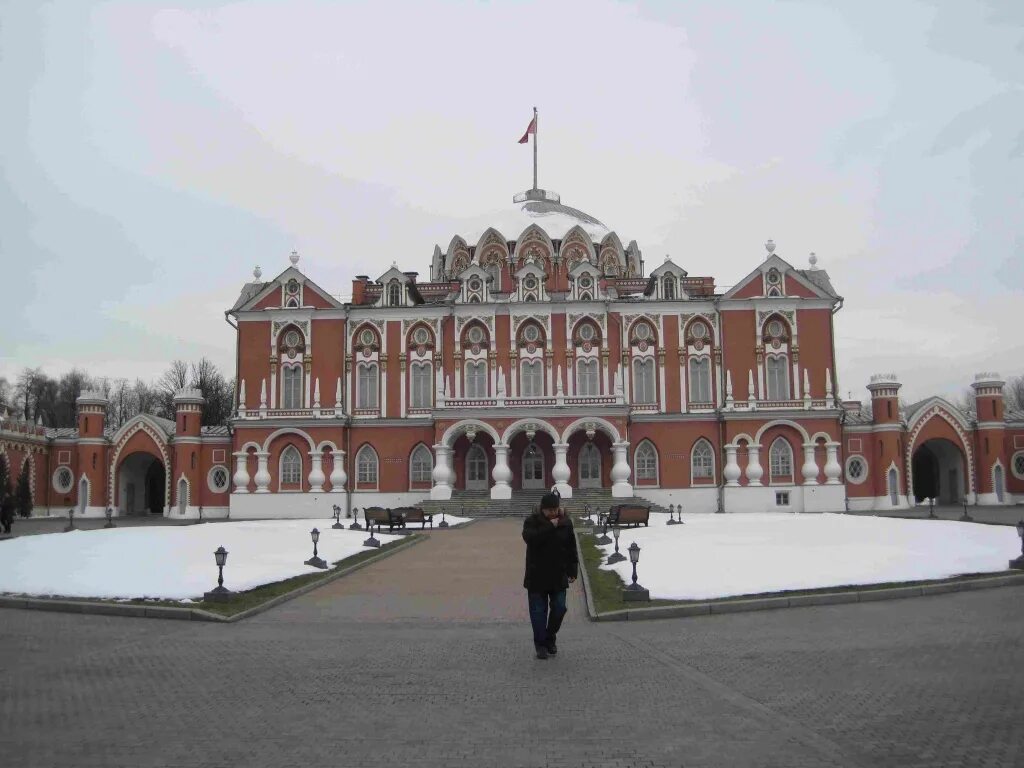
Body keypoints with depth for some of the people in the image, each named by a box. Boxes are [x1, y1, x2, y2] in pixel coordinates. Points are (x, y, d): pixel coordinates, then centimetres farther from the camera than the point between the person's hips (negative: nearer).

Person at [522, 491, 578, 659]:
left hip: (558, 575, 2)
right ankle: (540, 644, 15)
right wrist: (550, 526, -27)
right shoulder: (532, 521, -7)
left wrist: (572, 571, 2)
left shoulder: (565, 522, 1)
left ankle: (550, 638, 27)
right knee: (538, 610, 3)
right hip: (537, 576, -2)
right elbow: (530, 538, -28)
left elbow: (571, 549, 6)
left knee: (559, 608, 5)